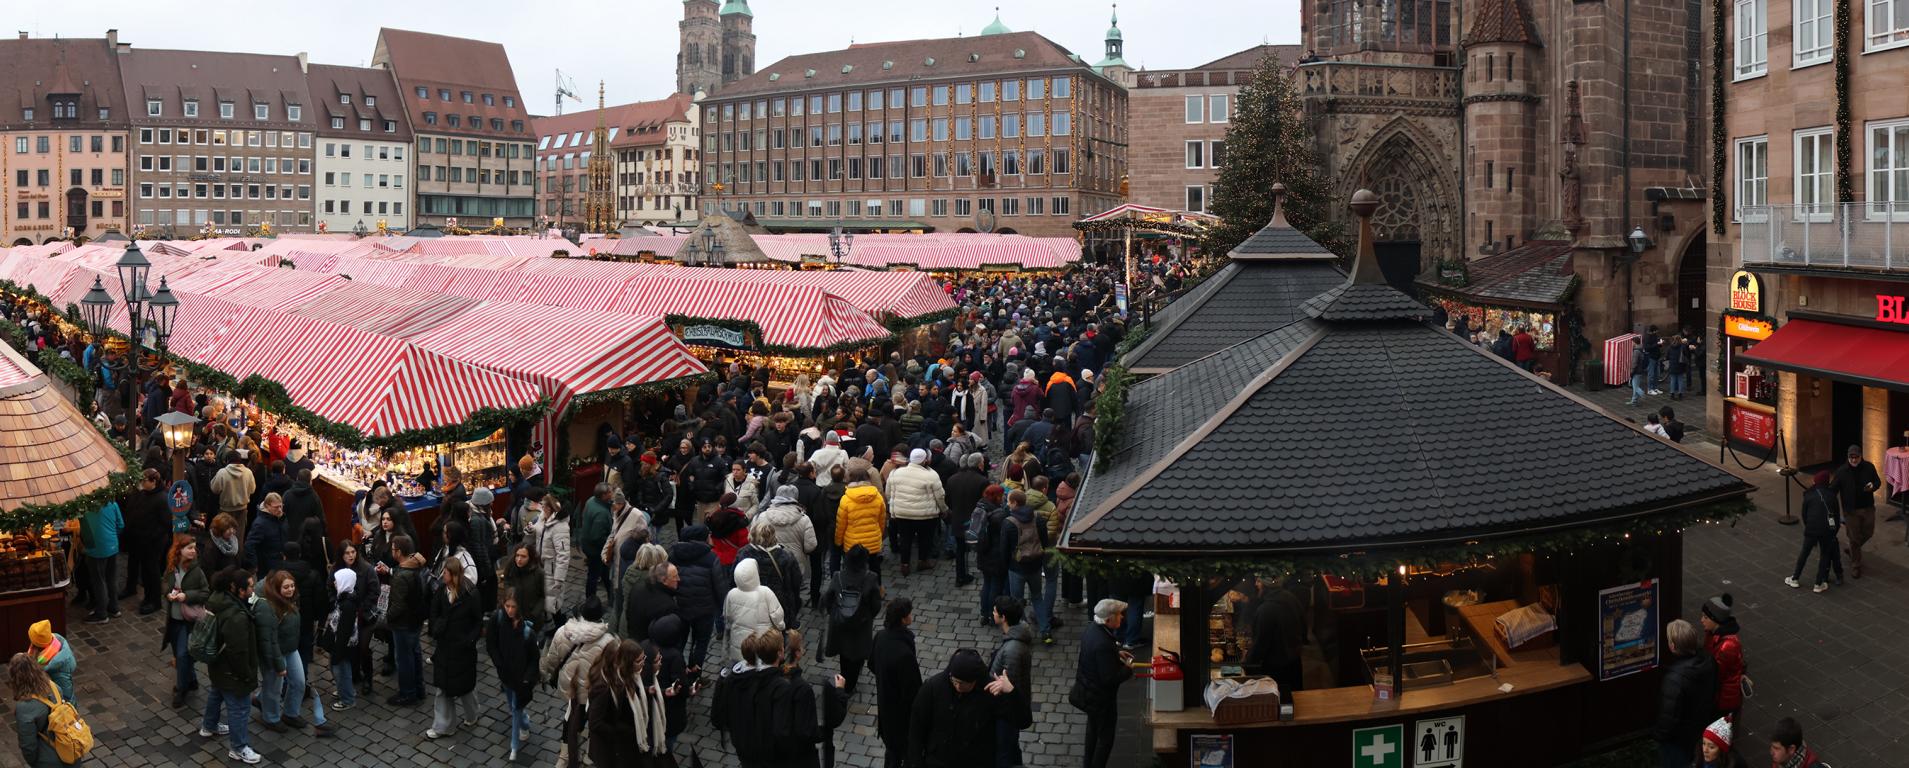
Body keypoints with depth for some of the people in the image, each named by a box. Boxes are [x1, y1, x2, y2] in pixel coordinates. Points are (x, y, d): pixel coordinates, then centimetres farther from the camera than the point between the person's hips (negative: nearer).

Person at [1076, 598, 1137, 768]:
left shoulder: (1092, 628, -8)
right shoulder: (1103, 644, -36)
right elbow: (1110, 678, -32)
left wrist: (1117, 653, 4)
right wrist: (1128, 669, -17)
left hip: (1086, 690, 10)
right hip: (1100, 697, -10)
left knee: (1093, 727, 30)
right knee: (1105, 737, 11)